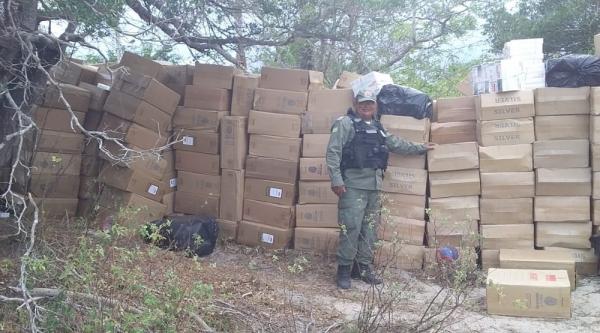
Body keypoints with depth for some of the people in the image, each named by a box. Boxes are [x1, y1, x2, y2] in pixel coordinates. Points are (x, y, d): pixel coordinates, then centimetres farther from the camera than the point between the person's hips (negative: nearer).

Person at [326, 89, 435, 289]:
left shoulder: (378, 128, 20)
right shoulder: (346, 123, -1)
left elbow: (397, 144, 33)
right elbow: (333, 151, -9)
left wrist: (421, 148, 40)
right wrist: (336, 180, -17)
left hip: (374, 186, 7)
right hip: (353, 185, -7)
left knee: (370, 229, 9)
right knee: (351, 228, -9)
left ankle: (363, 268, 19)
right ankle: (344, 270, 0)